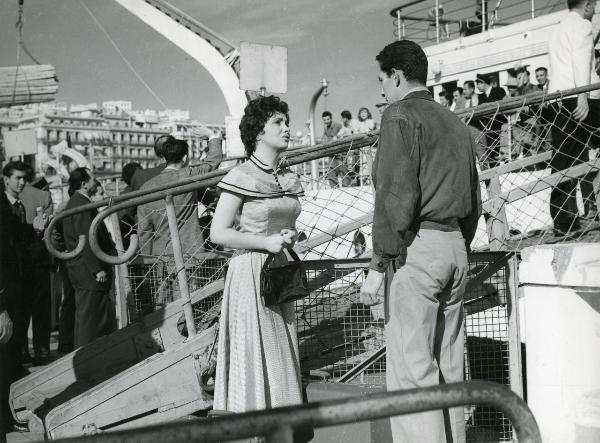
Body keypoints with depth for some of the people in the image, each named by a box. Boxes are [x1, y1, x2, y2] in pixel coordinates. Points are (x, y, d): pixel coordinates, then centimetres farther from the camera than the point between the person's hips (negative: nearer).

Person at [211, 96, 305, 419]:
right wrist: (266, 242, -16)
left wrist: (289, 237, 1)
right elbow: (218, 233, -13)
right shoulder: (241, 178, -11)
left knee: (281, 352, 9)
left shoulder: (289, 179, 10)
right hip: (250, 271, -7)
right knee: (253, 352, -3)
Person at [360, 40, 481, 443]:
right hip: (456, 247, 8)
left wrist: (379, 263, -13)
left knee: (411, 366, -9)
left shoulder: (401, 115, -5)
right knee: (449, 367, 10)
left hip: (417, 246, -8)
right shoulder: (456, 123, 21)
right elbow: (474, 200, 21)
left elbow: (395, 193, -14)